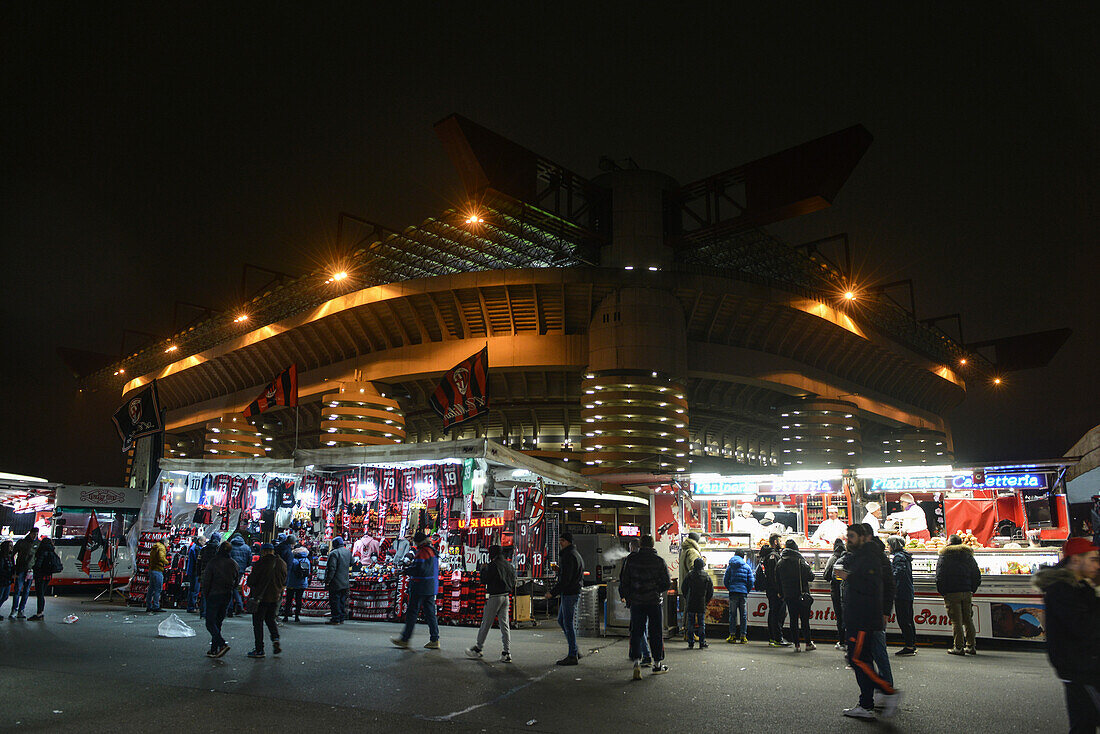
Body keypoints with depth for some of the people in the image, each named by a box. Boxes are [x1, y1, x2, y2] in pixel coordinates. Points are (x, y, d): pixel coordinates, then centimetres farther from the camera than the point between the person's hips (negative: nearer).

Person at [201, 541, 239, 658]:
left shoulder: (212, 562, -11)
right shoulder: (234, 564, 5)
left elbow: (206, 581, -10)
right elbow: (236, 583, 10)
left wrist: (205, 594, 3)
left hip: (214, 595, -5)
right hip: (228, 596, 5)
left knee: (210, 623, -1)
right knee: (218, 623, 15)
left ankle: (222, 644, -19)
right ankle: (214, 649, 16)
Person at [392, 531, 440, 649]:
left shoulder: (422, 552, -15)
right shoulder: (433, 551, 15)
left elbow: (418, 569, -22)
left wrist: (407, 569, -5)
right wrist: (412, 565, 14)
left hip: (420, 587, -9)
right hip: (431, 587, 9)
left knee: (412, 613, 1)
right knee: (430, 613, 9)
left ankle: (405, 639, 8)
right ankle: (434, 640, 7)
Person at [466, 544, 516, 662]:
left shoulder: (492, 565, -14)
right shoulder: (509, 565, 8)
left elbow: (484, 580, -10)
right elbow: (513, 582, 11)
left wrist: (483, 569, 4)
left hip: (494, 597, -6)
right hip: (506, 597, 7)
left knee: (486, 624, 4)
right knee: (504, 624, 7)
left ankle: (478, 648, 15)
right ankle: (506, 652, 3)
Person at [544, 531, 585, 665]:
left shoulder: (569, 556, -17)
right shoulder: (575, 553, 16)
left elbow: (565, 579, -22)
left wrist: (552, 592, -17)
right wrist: (559, 580, 14)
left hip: (570, 594, -11)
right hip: (569, 593, 11)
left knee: (568, 624, -5)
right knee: (561, 621, 16)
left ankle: (572, 656, 1)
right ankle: (575, 651, 20)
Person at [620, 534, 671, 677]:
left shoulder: (632, 559, -1)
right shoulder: (659, 561, -3)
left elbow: (624, 581, 2)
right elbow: (667, 583, -2)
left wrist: (626, 596, 14)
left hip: (636, 601, 1)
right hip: (654, 601, -1)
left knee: (636, 632, 6)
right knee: (656, 632, 10)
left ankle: (636, 661, -9)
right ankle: (657, 664, 18)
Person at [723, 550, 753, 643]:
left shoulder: (730, 566, 8)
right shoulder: (747, 567, 8)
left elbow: (725, 580, 4)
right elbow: (751, 581, 2)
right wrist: (747, 591, 13)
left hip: (733, 592, 0)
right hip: (743, 593, 0)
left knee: (733, 614, 4)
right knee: (743, 615, 5)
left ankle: (732, 635, 2)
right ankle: (743, 636, 5)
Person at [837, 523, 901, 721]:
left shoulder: (869, 558, -13)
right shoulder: (853, 557, 18)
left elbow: (871, 586, -24)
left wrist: (848, 578, -21)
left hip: (864, 620, -10)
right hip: (855, 619, 10)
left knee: (857, 659, -12)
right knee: (862, 660, 11)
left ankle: (889, 692, -2)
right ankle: (866, 706, 16)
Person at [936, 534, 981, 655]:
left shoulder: (945, 555, -3)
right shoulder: (968, 555, 11)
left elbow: (939, 576, -8)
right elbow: (977, 576, 12)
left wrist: (942, 592, 0)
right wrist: (972, 590, 16)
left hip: (952, 593, -4)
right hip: (967, 593, 5)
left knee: (956, 621, -3)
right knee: (968, 620, 12)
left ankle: (959, 647, -3)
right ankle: (971, 646, 15)